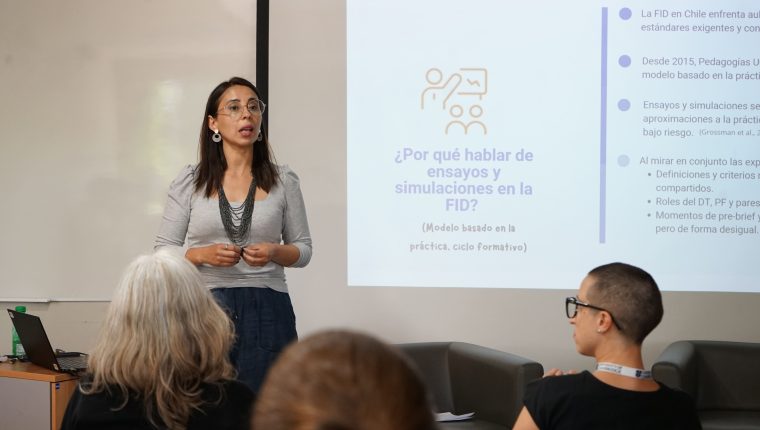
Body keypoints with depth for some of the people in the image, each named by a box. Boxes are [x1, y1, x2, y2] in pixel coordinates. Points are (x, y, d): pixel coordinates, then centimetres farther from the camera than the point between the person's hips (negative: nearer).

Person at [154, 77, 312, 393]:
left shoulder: (283, 180, 5)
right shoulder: (190, 181, 3)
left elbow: (303, 250, 10)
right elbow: (163, 251, 5)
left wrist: (274, 252, -11)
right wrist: (203, 255, -13)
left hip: (267, 311, 1)